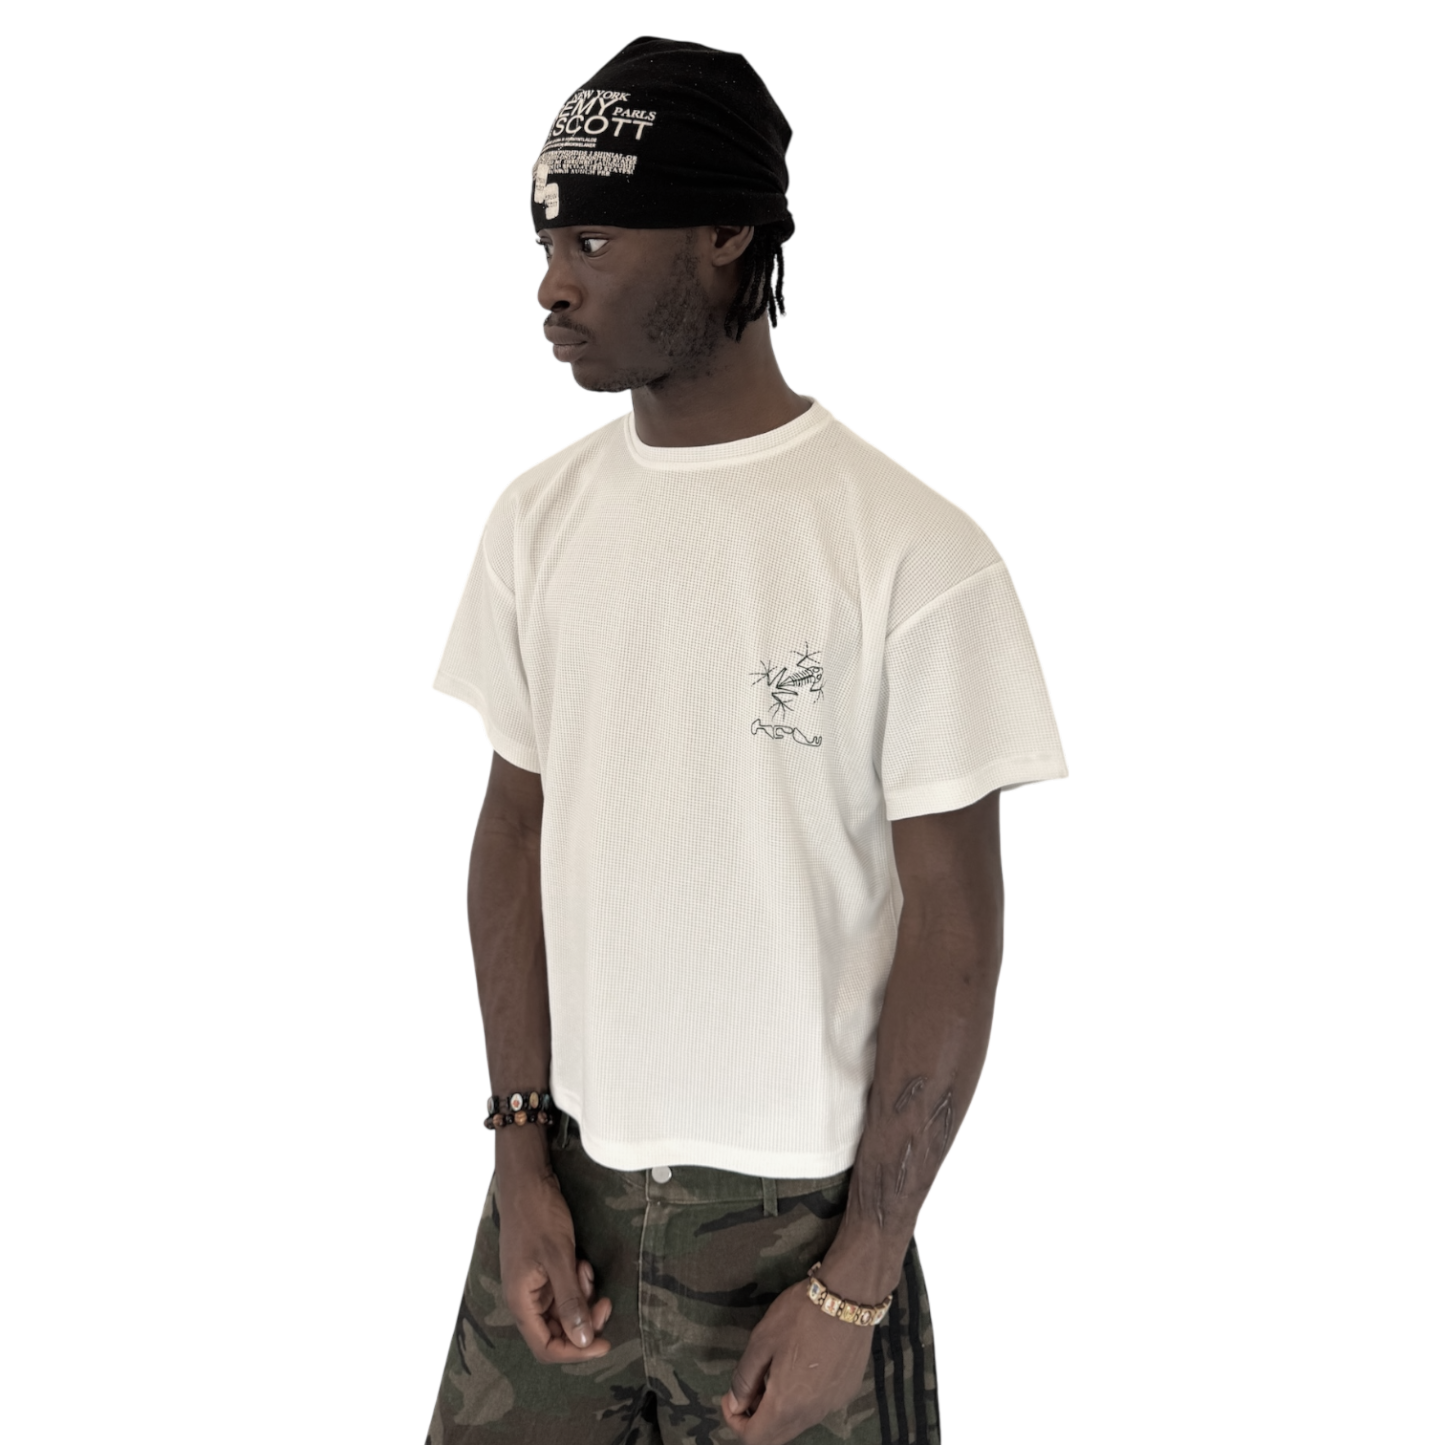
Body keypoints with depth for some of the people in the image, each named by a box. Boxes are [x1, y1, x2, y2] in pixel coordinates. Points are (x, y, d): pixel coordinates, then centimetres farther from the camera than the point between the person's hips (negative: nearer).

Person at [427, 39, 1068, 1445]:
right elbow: (515, 826, 6)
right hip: (564, 1176, 4)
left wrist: (855, 1286, -10)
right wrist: (523, 1148, 0)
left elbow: (954, 930, -11)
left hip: (789, 1211, -4)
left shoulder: (916, 553, -14)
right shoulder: (536, 515, 1)